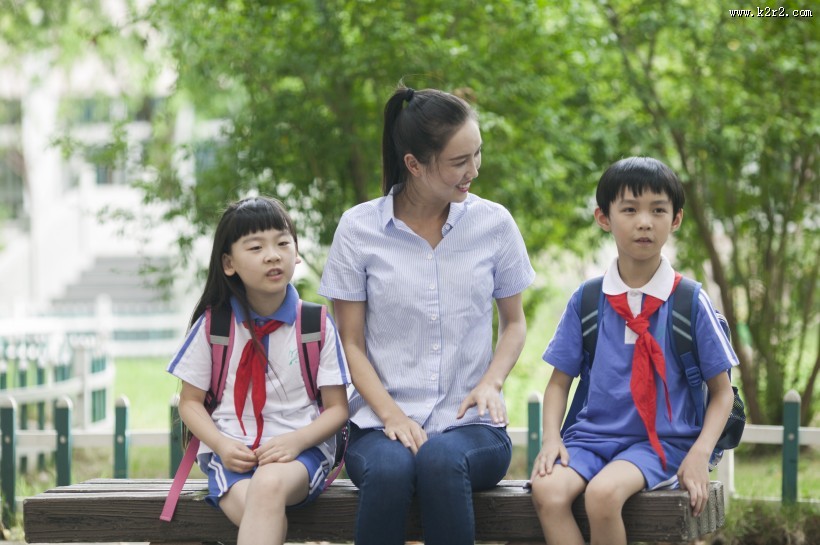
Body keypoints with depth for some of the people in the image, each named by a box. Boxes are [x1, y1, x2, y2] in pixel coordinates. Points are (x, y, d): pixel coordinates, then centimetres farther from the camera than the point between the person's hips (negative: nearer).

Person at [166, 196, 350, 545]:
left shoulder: (317, 326, 3)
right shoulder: (212, 325, 4)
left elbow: (336, 408, 5)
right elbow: (190, 402, 10)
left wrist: (296, 441, -15)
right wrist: (222, 445, -10)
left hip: (298, 449, 0)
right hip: (232, 451, 0)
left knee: (269, 483, -37)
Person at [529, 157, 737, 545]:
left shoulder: (690, 302, 1)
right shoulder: (586, 301, 6)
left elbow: (722, 390, 6)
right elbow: (559, 381, 12)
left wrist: (700, 453, -9)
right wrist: (551, 438, -7)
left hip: (661, 441, -2)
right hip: (592, 435, 3)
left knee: (603, 492, -33)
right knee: (548, 489, -29)